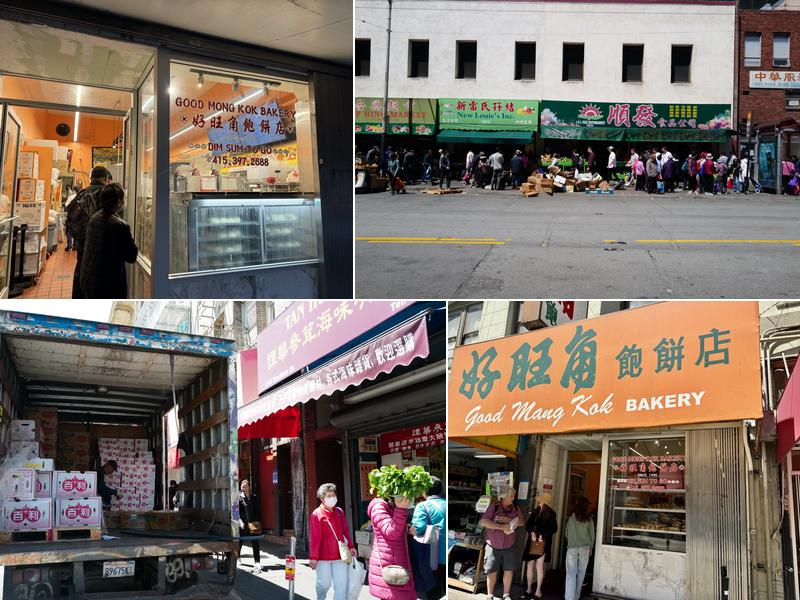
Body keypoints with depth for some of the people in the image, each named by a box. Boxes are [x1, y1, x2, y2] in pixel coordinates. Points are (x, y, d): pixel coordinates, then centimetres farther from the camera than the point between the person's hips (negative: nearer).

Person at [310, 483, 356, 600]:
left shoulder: (339, 512, 6)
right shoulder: (317, 515, -11)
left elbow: (345, 530, 15)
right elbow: (314, 538, -13)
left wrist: (351, 546, 13)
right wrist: (313, 557, -14)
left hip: (340, 555, 4)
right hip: (323, 556, -4)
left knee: (341, 585, 0)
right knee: (324, 584, 7)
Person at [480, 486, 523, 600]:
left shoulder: (515, 508, 3)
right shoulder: (494, 507, -10)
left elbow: (521, 522, 3)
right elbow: (484, 522, -19)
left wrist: (509, 520, -15)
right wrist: (501, 527, -22)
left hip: (509, 547, 3)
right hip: (493, 546, -3)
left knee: (509, 570, 6)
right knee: (492, 571, 2)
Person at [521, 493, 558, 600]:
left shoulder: (550, 514, -4)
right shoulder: (535, 512, 11)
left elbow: (554, 528, -11)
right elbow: (528, 525, 8)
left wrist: (543, 536, -17)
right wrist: (532, 532, -10)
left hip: (543, 542, -5)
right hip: (532, 541, 5)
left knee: (539, 565, -6)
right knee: (530, 565, 6)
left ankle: (538, 591, 2)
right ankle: (529, 590, 17)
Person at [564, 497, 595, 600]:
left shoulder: (571, 518, -1)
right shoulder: (589, 519, -1)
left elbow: (566, 533, 8)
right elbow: (592, 535, 4)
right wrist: (590, 549, 18)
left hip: (572, 549, -1)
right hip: (584, 549, 1)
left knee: (571, 574, -3)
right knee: (581, 574, 12)